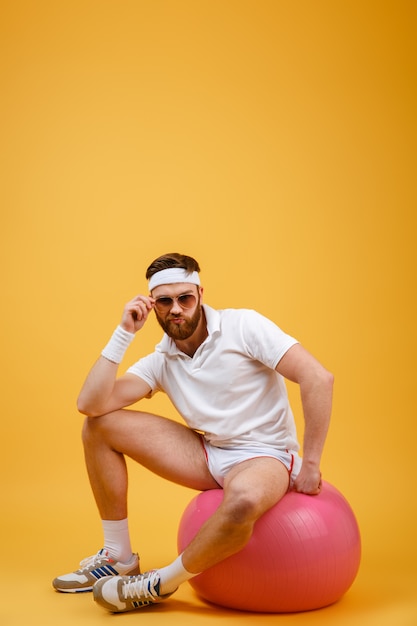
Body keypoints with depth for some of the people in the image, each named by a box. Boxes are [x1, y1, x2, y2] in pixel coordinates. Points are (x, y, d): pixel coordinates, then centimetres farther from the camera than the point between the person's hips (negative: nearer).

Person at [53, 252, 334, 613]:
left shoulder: (242, 326, -12)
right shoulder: (160, 361, 3)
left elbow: (319, 378, -18)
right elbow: (91, 404, -9)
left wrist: (310, 466, -18)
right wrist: (124, 333, -10)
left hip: (265, 455, -5)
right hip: (210, 454, 6)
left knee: (243, 500, -44)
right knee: (99, 425, -2)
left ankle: (160, 586, -15)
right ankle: (119, 558, 6)